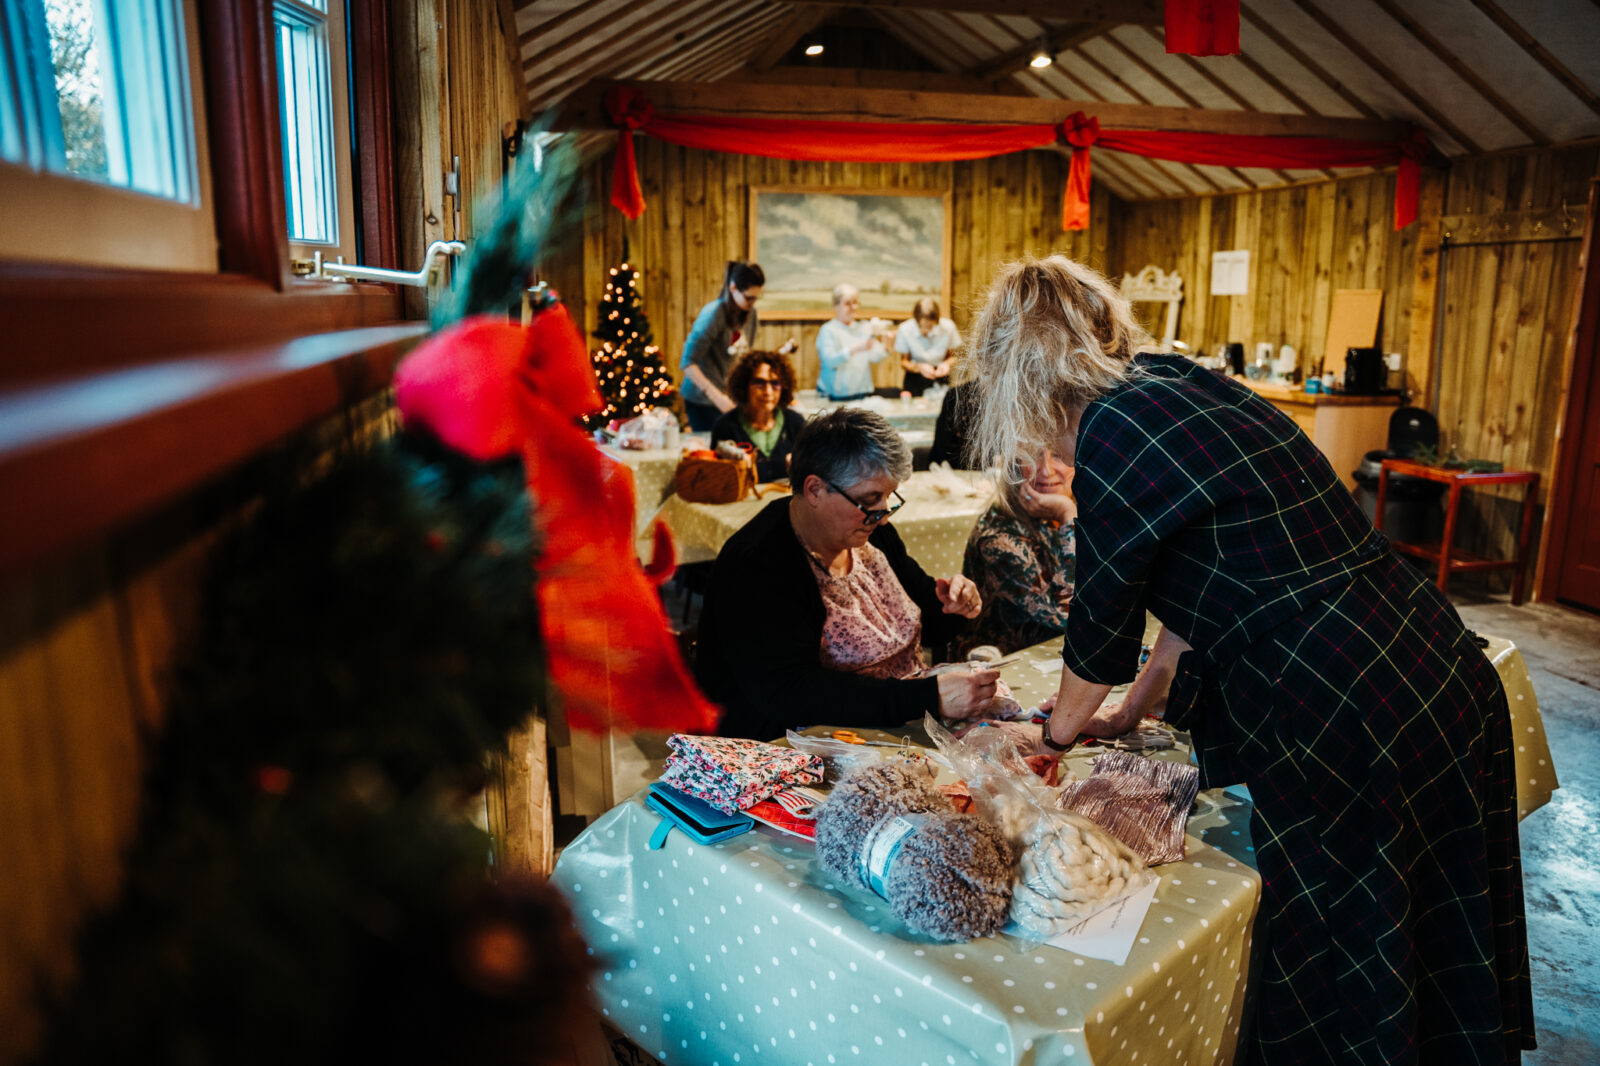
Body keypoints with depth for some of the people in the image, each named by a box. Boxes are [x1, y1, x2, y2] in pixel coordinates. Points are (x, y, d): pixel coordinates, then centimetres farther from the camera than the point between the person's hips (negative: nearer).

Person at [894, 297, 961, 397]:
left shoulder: (948, 327, -10)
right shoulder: (905, 330, -12)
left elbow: (953, 357, 6)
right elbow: (904, 362, -1)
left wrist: (947, 364, -18)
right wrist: (919, 367, -22)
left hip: (940, 377, 1)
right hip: (915, 377, -1)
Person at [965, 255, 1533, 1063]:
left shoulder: (1113, 434, -17)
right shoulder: (1181, 384, 9)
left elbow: (1102, 621, -6)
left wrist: (1062, 727, 14)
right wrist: (1140, 702, 27)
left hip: (1349, 733, -9)